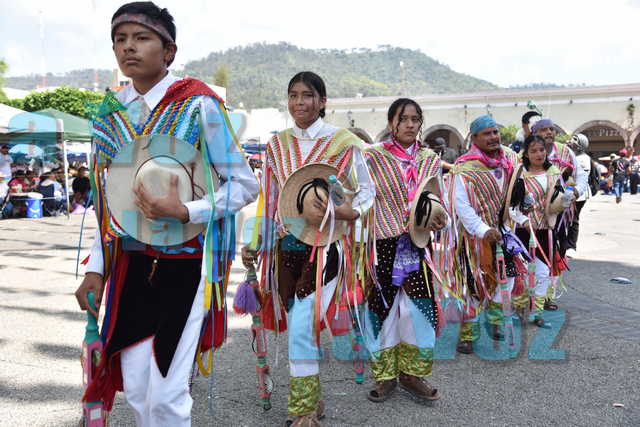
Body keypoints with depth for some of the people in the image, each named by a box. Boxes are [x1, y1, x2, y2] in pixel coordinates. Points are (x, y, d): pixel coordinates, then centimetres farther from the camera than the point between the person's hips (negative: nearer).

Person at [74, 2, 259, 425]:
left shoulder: (198, 104, -9)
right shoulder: (113, 110, 7)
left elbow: (244, 185, -9)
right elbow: (110, 199, 14)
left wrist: (185, 212, -23)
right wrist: (96, 267, 8)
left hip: (185, 260, -5)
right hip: (131, 261, 5)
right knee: (135, 390, 11)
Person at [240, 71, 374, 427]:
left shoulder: (344, 143, -2)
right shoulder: (277, 145, 11)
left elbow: (367, 190, 1)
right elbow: (270, 201, 14)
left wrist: (346, 212, -19)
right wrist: (254, 244, 8)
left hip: (324, 245, -5)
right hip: (287, 247, 5)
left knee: (301, 329, -12)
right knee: (300, 327, 11)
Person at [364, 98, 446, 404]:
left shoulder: (430, 161, 9)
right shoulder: (373, 158, -1)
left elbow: (437, 202, 13)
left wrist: (438, 220, -9)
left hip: (417, 246, 3)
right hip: (383, 245, -2)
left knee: (418, 306, 3)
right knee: (383, 306, 4)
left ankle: (412, 373, 22)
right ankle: (386, 376, 21)